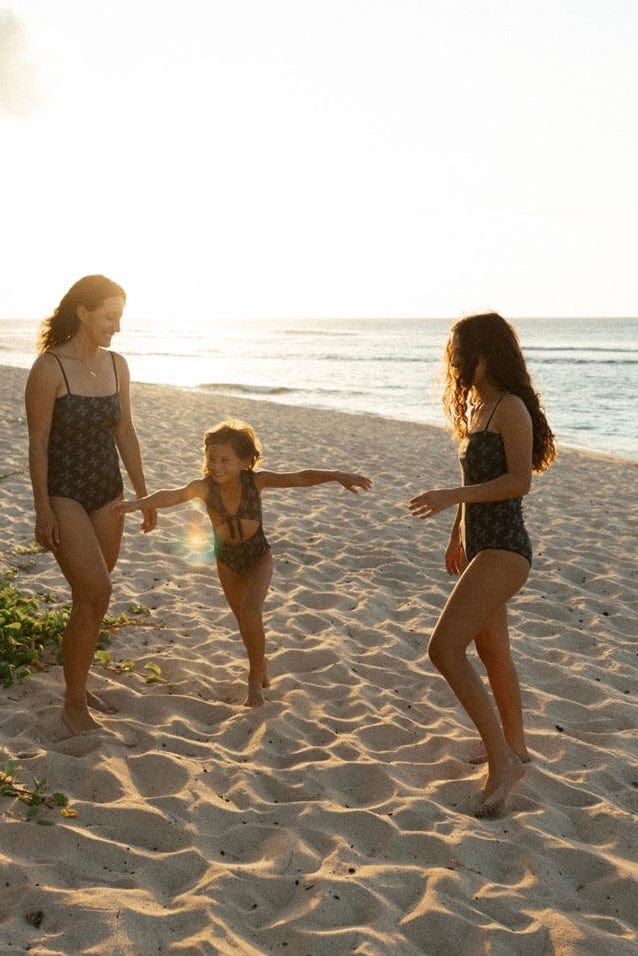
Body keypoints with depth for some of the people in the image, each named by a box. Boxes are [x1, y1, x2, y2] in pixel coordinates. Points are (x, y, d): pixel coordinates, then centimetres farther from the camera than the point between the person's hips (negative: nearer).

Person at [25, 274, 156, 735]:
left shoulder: (116, 365, 3)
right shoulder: (49, 368, -14)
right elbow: (38, 443, -13)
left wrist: (144, 496, 10)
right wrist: (42, 510, -15)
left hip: (107, 493, 6)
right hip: (63, 494, -6)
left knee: (91, 597, 11)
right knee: (96, 595, -13)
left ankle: (77, 683, 29)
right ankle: (74, 704, 2)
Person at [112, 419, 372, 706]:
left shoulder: (256, 480, -25)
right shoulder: (205, 487, -24)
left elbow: (300, 478, -30)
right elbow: (171, 496, -39)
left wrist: (337, 475, -42)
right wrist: (137, 503, -57)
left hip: (258, 555, -3)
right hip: (226, 558, 3)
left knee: (251, 614, -21)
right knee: (242, 617, 19)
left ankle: (255, 679, 0)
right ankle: (260, 665, 47)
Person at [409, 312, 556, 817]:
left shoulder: (511, 408, -14)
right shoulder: (476, 408, 15)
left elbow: (519, 481, -21)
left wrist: (451, 496, -26)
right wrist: (458, 538, 25)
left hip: (503, 551, -10)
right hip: (481, 547, 10)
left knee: (445, 648, -17)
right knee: (492, 651, 19)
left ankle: (503, 759, -6)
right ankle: (515, 748, 35)